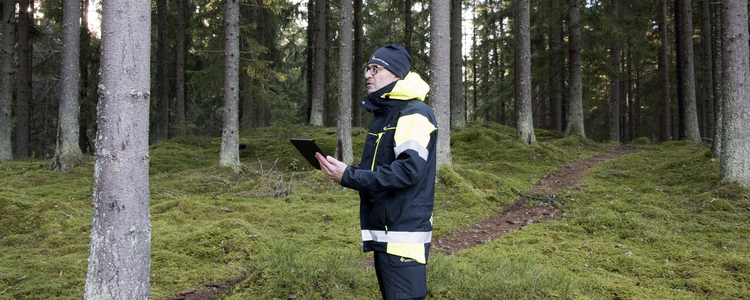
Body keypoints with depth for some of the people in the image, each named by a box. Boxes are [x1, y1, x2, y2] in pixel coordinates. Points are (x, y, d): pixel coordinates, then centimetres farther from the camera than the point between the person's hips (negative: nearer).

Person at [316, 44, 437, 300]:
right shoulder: (383, 114, 19)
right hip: (382, 234, 10)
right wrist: (340, 170, 5)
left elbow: (408, 170, -25)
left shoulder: (414, 114, -13)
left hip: (403, 237, -10)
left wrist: (349, 177, -23)